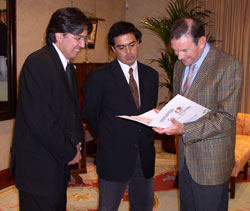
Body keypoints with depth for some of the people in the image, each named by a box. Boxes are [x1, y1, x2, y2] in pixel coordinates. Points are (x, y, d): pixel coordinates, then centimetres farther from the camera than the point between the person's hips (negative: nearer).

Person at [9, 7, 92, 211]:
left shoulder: (68, 66, 13)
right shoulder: (37, 62, -18)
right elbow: (40, 121, -24)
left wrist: (78, 141, 4)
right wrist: (69, 153, -13)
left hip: (59, 163, 9)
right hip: (39, 167, -9)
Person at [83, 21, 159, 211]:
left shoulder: (151, 75, 7)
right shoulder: (99, 77, -8)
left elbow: (151, 111, 13)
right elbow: (90, 115, -1)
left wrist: (146, 137, 5)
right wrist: (108, 138, 6)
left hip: (145, 154, 5)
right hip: (114, 157, -4)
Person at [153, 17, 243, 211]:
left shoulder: (229, 66, -15)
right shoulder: (180, 65, 9)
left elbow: (226, 118, -18)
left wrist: (185, 129, -27)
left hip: (211, 162, -6)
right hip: (185, 158, 7)